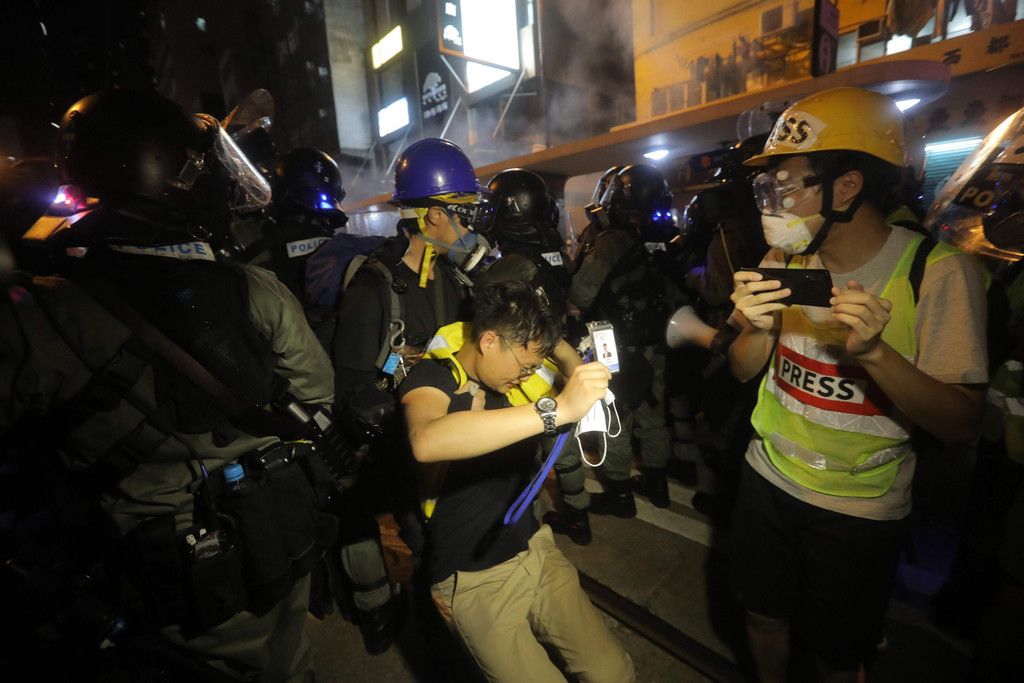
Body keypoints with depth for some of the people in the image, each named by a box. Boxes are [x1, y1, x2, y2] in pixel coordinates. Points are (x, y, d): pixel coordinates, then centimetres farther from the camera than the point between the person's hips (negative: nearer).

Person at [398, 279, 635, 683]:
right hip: (474, 581, -5)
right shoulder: (432, 378, -16)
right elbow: (426, 442, -40)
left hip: (535, 551, 5)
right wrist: (557, 409, -42)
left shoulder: (510, 381, 3)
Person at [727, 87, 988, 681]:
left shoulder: (940, 272, -18)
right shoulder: (786, 260, -4)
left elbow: (962, 425, -18)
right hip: (768, 481, 4)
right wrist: (758, 329, -24)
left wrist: (874, 350, -35)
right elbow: (744, 372, -3)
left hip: (860, 511, -3)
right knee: (765, 616, 23)